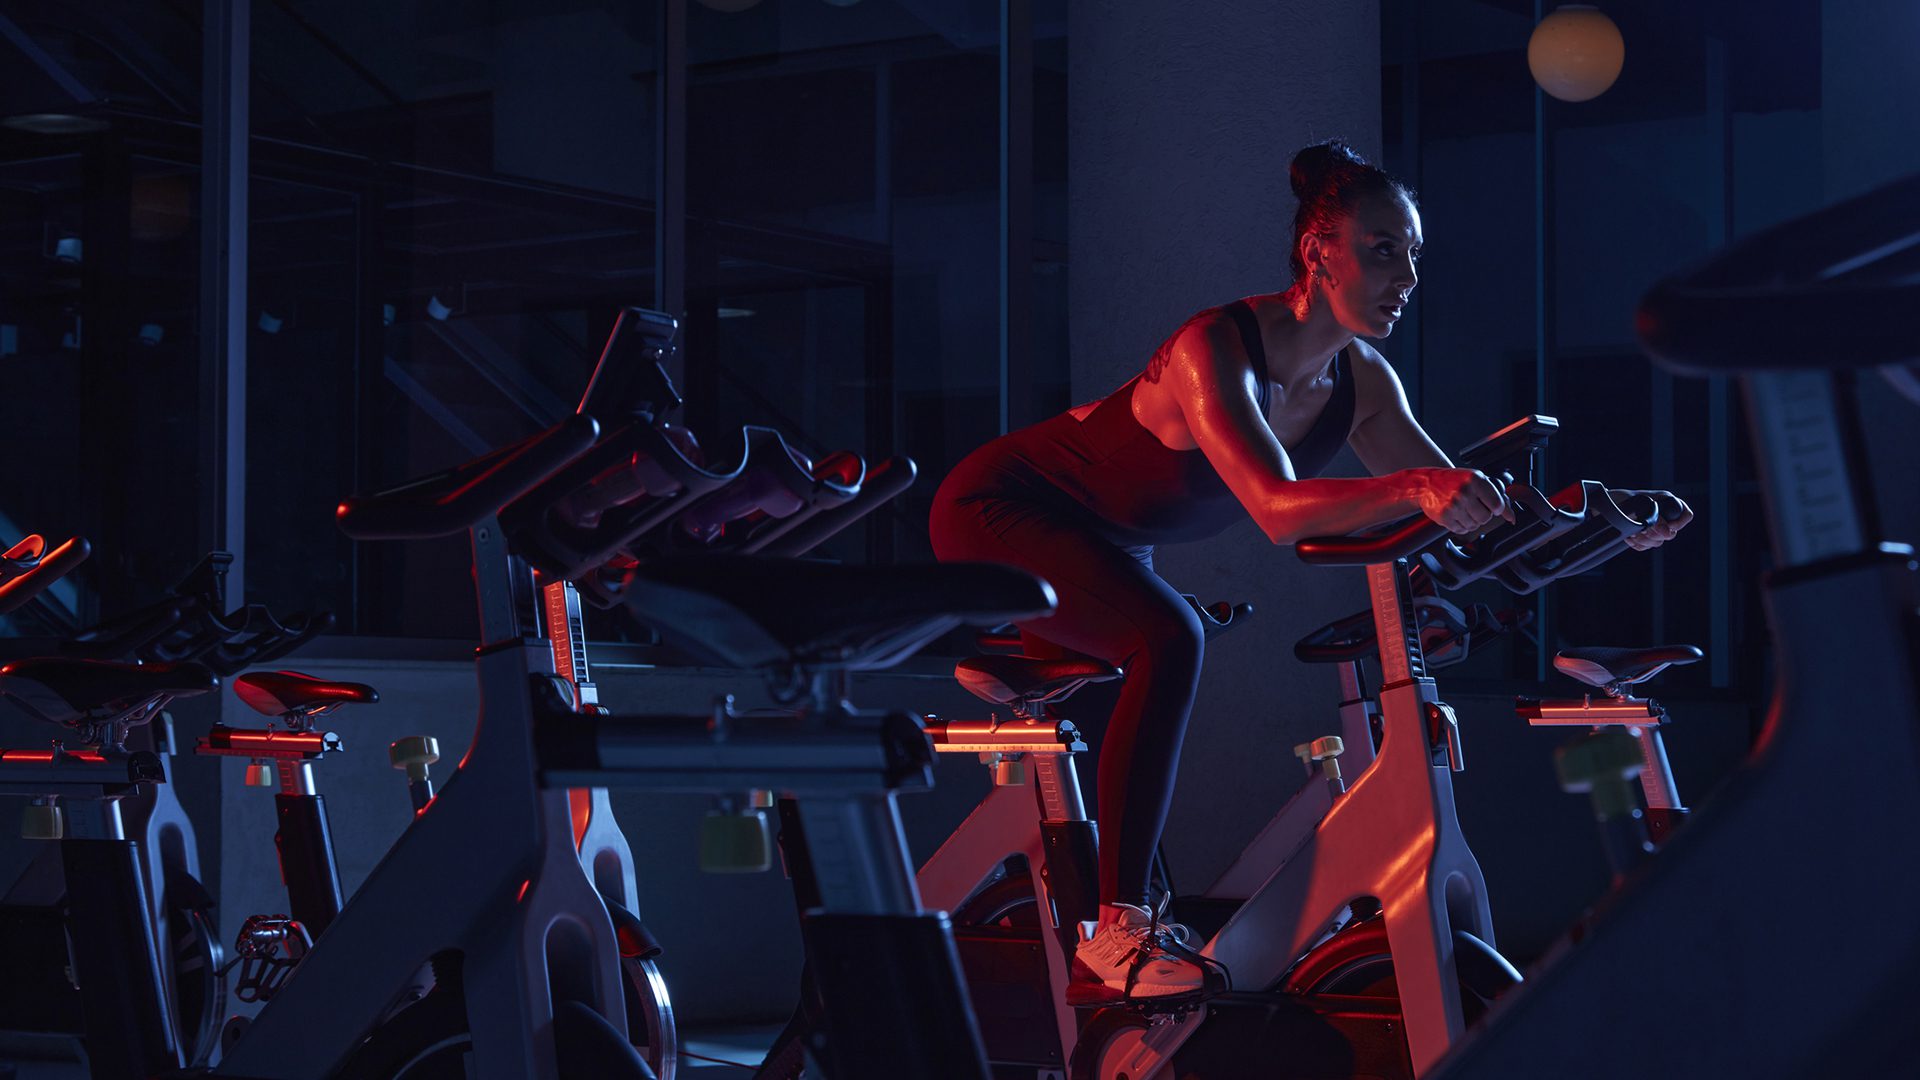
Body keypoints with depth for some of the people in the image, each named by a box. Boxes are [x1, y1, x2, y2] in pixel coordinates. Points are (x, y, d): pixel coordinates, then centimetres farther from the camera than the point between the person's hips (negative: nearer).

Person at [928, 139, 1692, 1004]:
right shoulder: (1217, 349, -32)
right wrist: (1413, 489, -62)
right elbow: (1279, 510, -46)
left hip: (1098, 541, 9)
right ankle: (1118, 936, -28)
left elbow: (1457, 503, -8)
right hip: (1000, 510, -9)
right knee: (1170, 642, -29)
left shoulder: (1361, 382, -8)